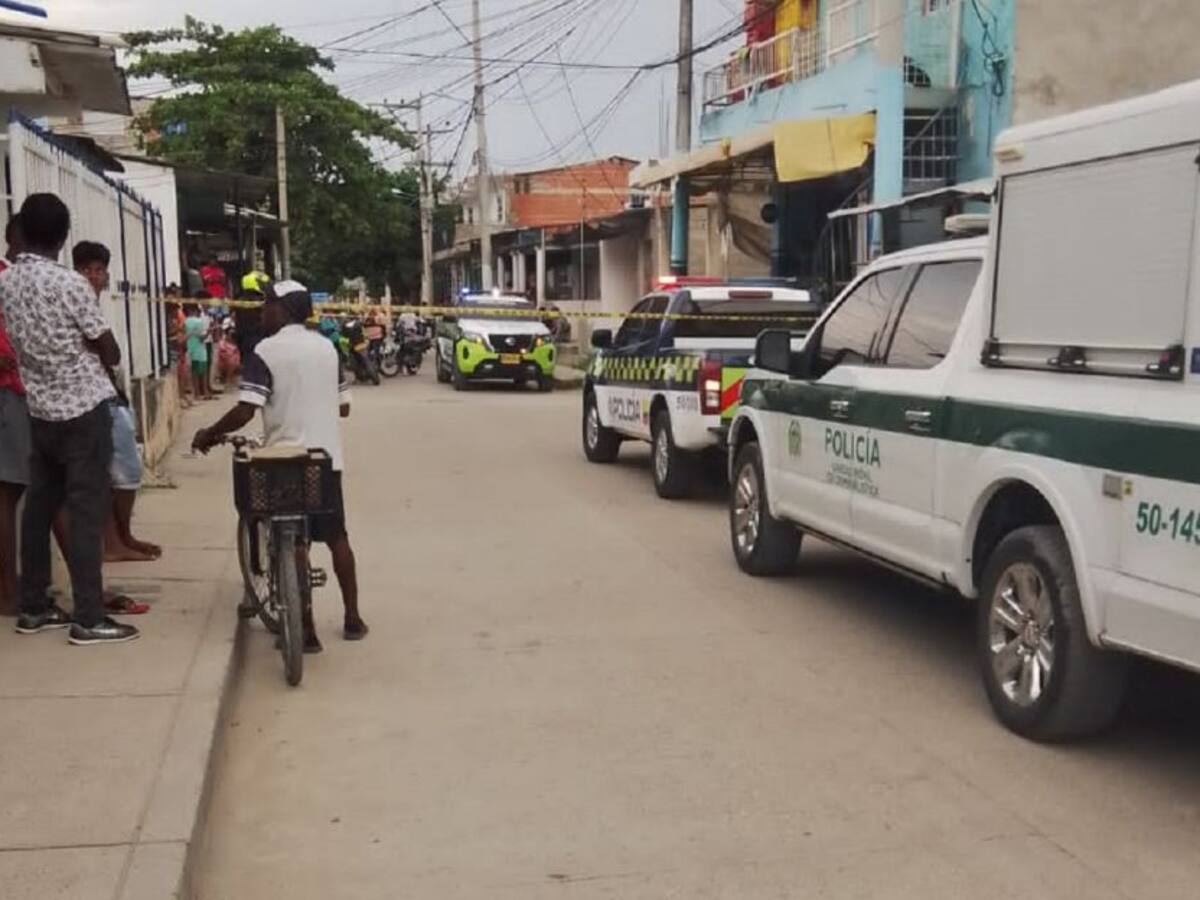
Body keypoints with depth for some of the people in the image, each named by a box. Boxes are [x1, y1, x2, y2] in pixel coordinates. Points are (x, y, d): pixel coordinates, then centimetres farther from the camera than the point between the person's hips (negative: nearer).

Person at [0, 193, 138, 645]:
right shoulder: (70, 283, -16)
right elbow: (111, 354, -9)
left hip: (40, 410, 7)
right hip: (83, 409, -7)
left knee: (39, 506, 13)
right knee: (87, 510, -4)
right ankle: (89, 619, -2)